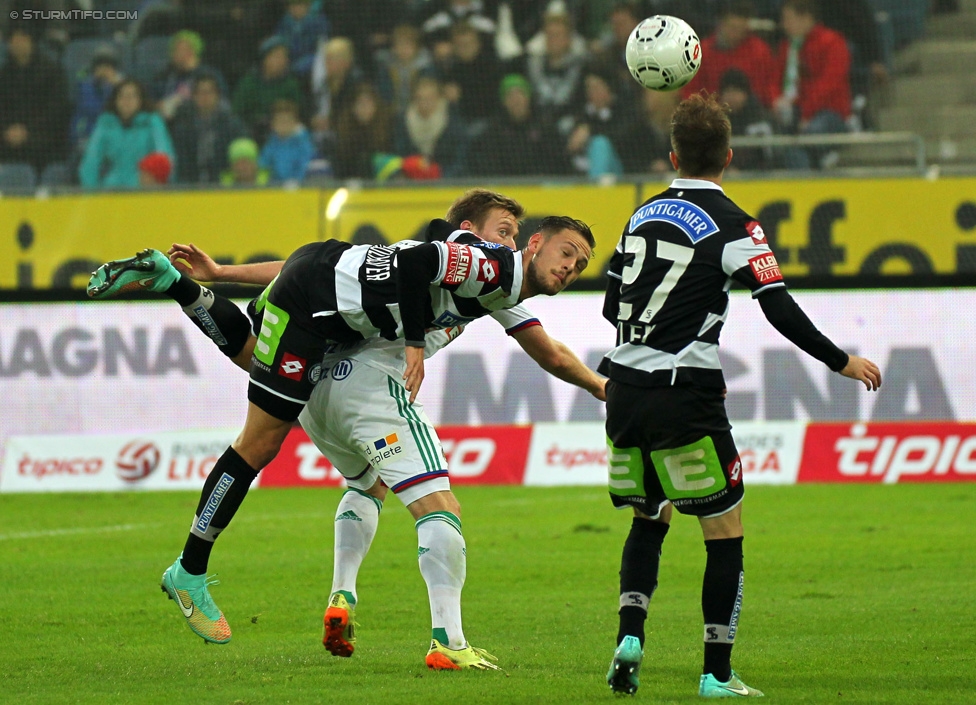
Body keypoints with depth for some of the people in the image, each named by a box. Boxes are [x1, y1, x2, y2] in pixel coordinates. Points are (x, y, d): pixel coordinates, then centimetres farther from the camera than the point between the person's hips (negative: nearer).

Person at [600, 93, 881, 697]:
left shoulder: (643, 215, 10)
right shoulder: (732, 227, -8)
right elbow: (782, 311, -13)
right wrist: (842, 362, -3)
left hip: (625, 391, 6)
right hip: (686, 398, -6)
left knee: (648, 518, 21)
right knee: (725, 531, 3)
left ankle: (630, 633, 1)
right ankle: (717, 674, 0)